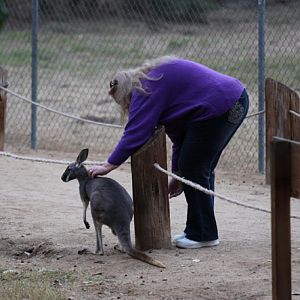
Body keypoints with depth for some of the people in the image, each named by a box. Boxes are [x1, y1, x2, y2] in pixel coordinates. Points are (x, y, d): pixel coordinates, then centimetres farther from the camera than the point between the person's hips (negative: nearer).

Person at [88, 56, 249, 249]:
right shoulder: (158, 77, 26)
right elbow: (179, 131, 27)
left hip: (218, 108, -11)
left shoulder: (145, 90, -4)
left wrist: (109, 166, -8)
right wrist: (178, 174, 27)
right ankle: (197, 231, 24)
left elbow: (135, 133, -12)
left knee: (193, 168, -2)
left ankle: (203, 235, 3)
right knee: (202, 168, 18)